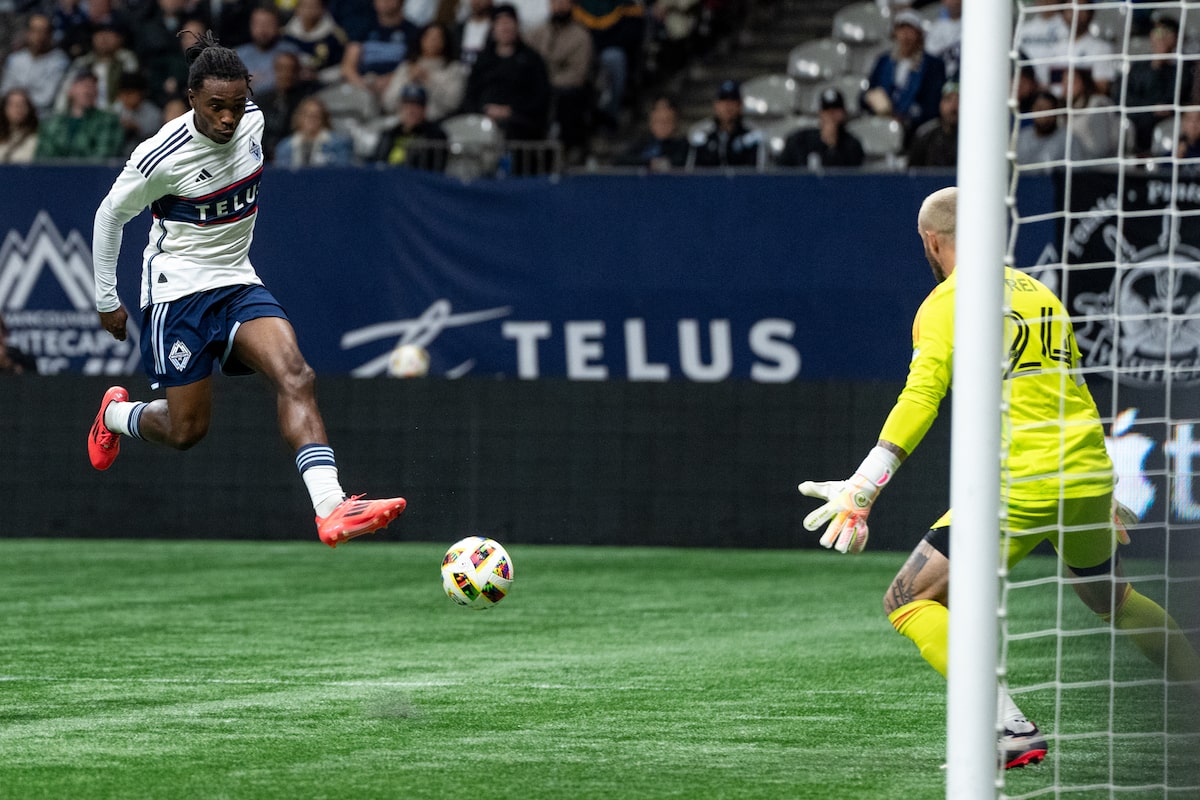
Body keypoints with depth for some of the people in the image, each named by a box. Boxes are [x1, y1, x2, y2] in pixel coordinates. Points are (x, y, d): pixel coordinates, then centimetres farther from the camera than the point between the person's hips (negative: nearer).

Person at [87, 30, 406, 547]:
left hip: (239, 283, 4)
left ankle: (330, 509, -37)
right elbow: (110, 215, -4)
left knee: (296, 375, -22)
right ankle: (114, 415, 35)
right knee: (186, 431, -1)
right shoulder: (162, 156, -19)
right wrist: (107, 301, 3)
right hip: (177, 290, -4)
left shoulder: (256, 122, -6)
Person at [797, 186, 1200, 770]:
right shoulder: (1040, 293, 18)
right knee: (1113, 599, 32)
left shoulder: (947, 303, -2)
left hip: (1022, 486, -7)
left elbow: (920, 400, -15)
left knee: (908, 601, -3)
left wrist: (863, 489, -19)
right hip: (1090, 476, 7)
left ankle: (1012, 730, -17)